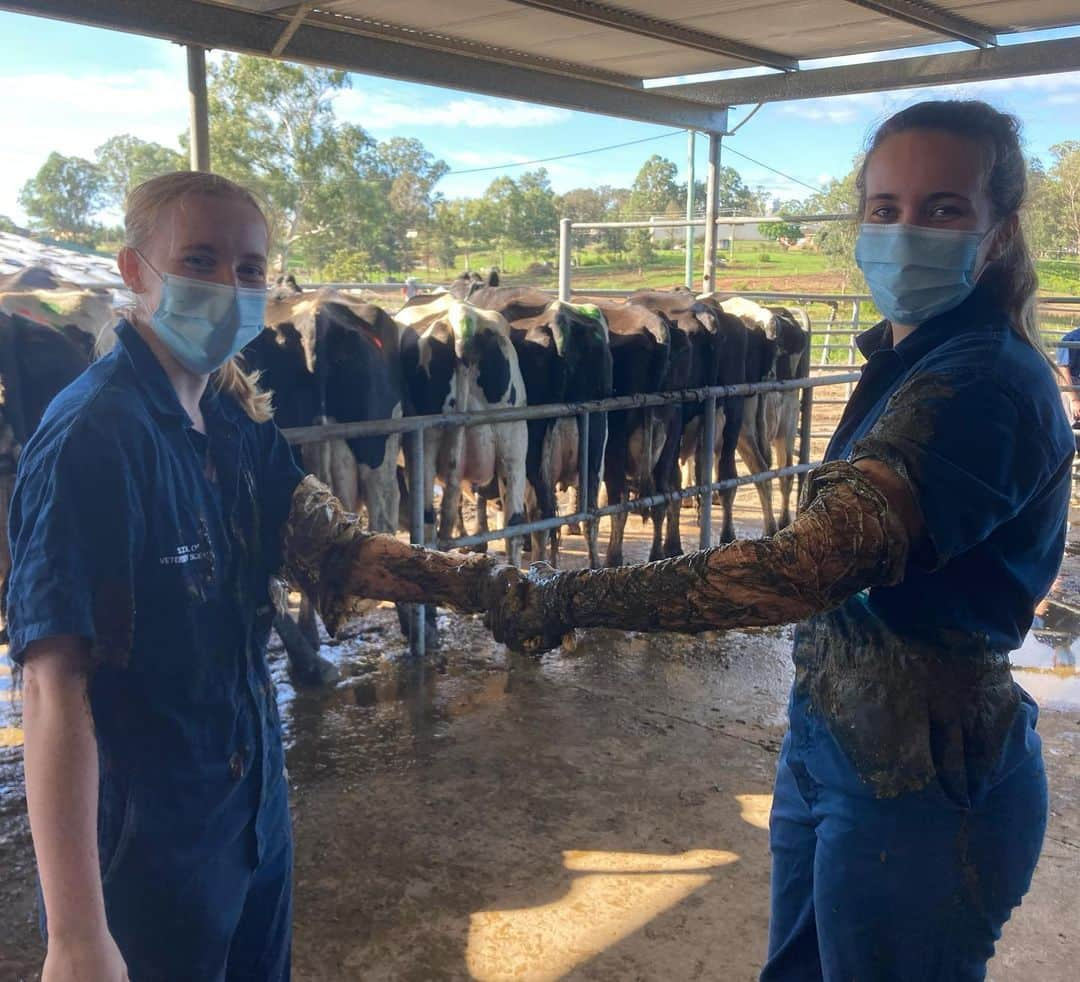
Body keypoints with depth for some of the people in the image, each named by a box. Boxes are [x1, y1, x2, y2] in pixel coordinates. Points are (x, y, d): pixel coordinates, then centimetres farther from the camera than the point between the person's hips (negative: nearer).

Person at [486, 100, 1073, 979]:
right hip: (838, 739, 9)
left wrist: (574, 598, -33)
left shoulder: (981, 386, -25)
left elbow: (807, 567, -36)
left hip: (917, 782, -9)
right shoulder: (911, 359, 7)